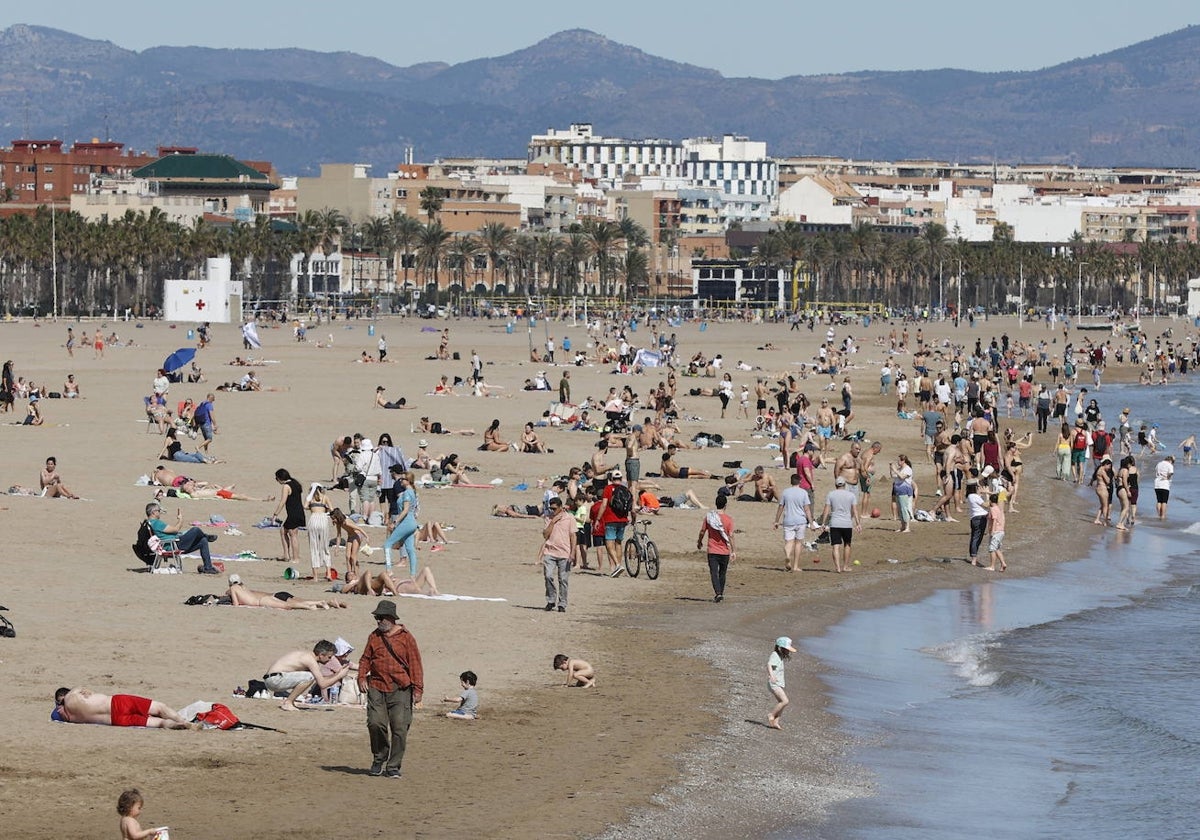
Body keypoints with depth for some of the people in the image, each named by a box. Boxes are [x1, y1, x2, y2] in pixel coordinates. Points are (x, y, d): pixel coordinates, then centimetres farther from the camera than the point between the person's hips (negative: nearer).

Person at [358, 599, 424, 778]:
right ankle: (379, 759, 15)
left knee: (400, 728, -5)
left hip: (400, 690, -3)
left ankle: (393, 767, 4)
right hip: (376, 688, 3)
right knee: (375, 723, -8)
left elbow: (415, 664, 1)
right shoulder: (374, 637, 12)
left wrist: (417, 689, -5)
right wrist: (362, 678, 0)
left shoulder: (406, 638, 1)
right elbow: (365, 659, 17)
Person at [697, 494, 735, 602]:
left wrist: (699, 542, 21)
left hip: (712, 551, 0)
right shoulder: (728, 519, -8)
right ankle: (721, 593, 26)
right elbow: (730, 536, -10)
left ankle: (718, 593, -21)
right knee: (722, 574, 16)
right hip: (725, 552, 0)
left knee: (714, 573, -3)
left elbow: (702, 531, 3)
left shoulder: (708, 516, -4)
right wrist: (733, 551, -4)